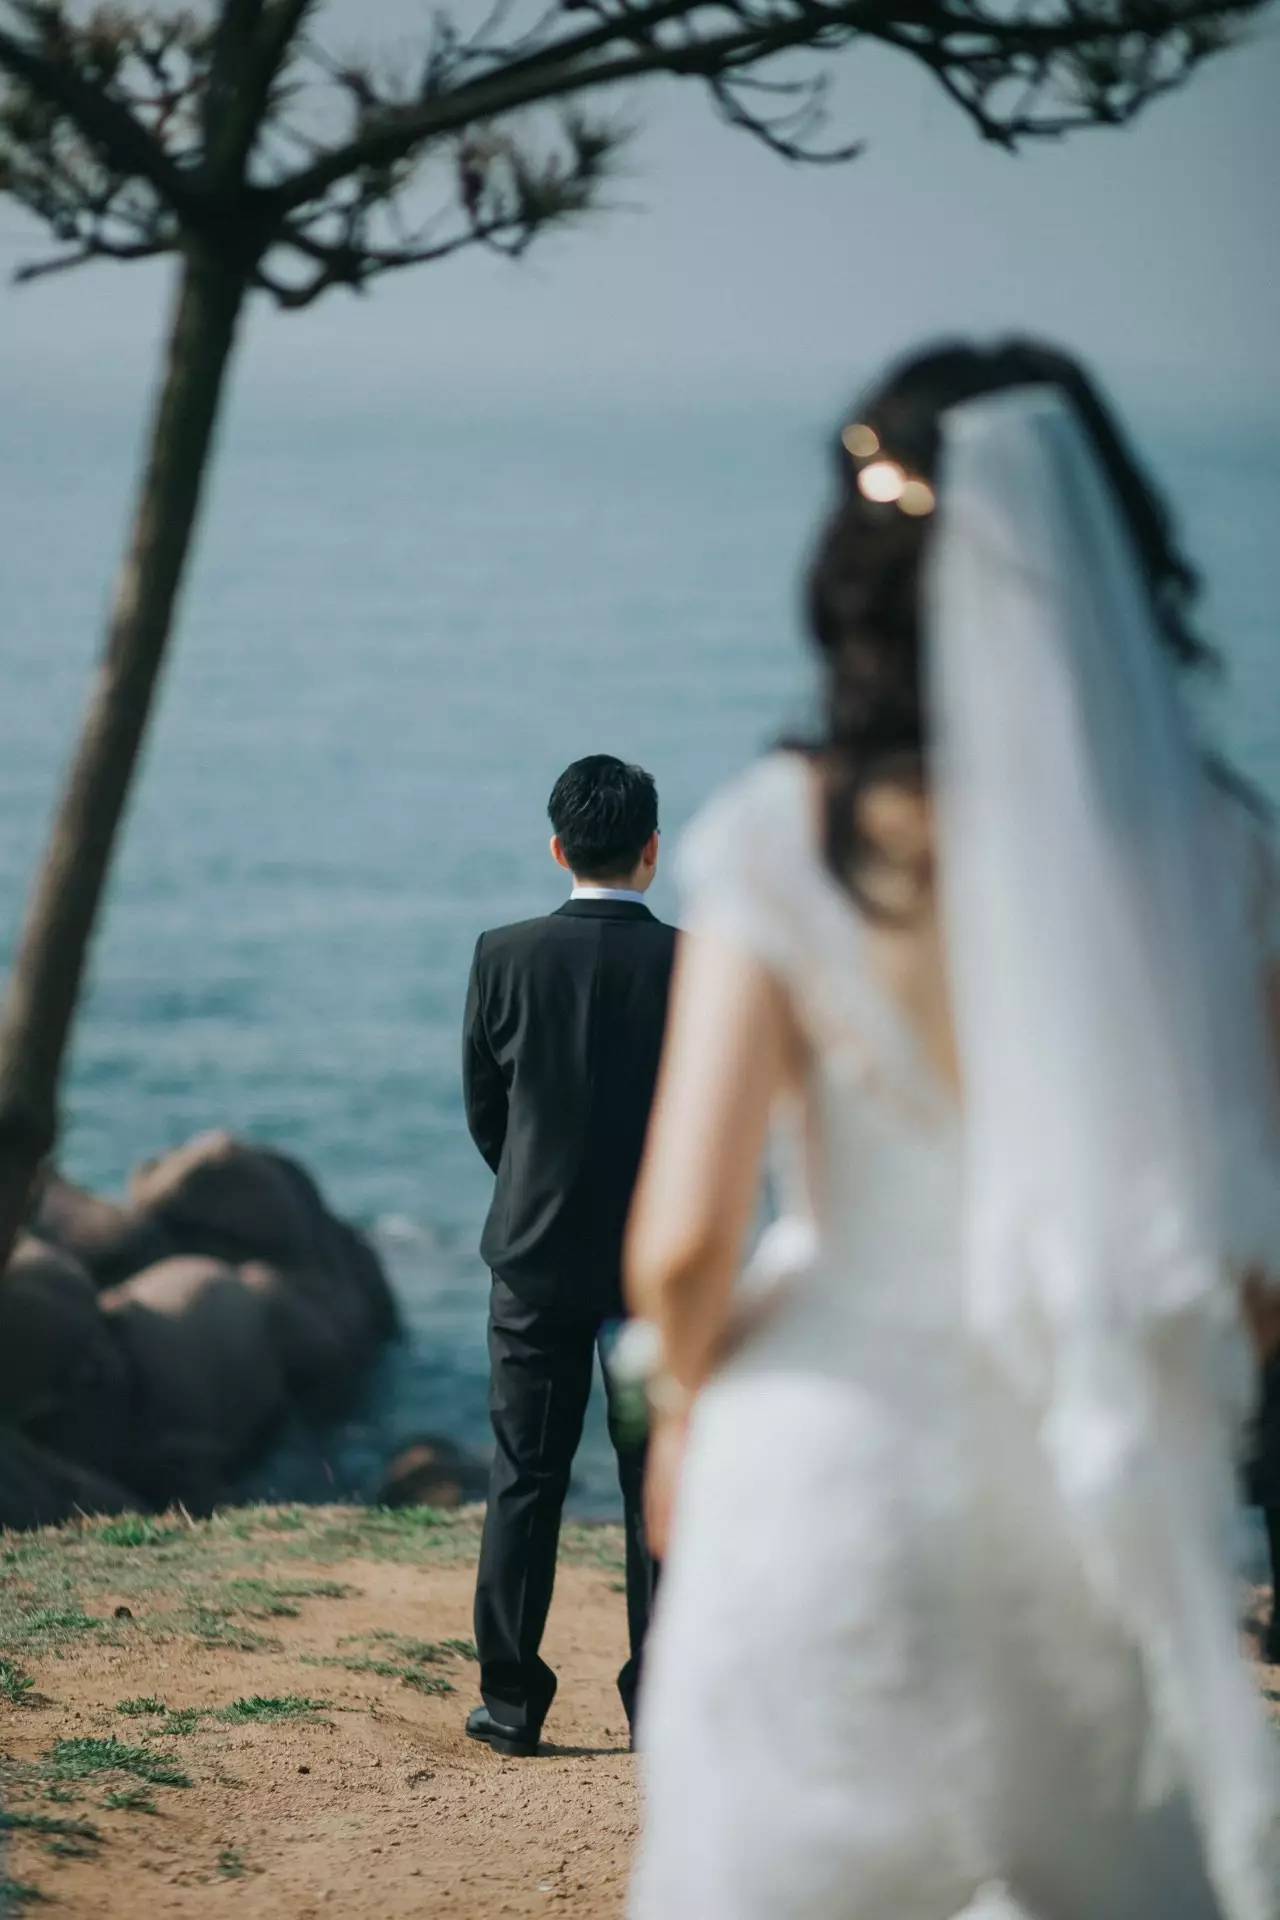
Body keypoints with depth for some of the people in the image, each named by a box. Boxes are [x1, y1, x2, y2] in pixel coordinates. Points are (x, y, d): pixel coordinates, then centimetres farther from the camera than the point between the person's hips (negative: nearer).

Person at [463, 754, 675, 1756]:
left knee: (525, 1478, 8)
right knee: (660, 1484, 6)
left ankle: (512, 1699, 9)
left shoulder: (505, 957, -5)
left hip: (536, 1255, 1)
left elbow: (482, 1110, 4)